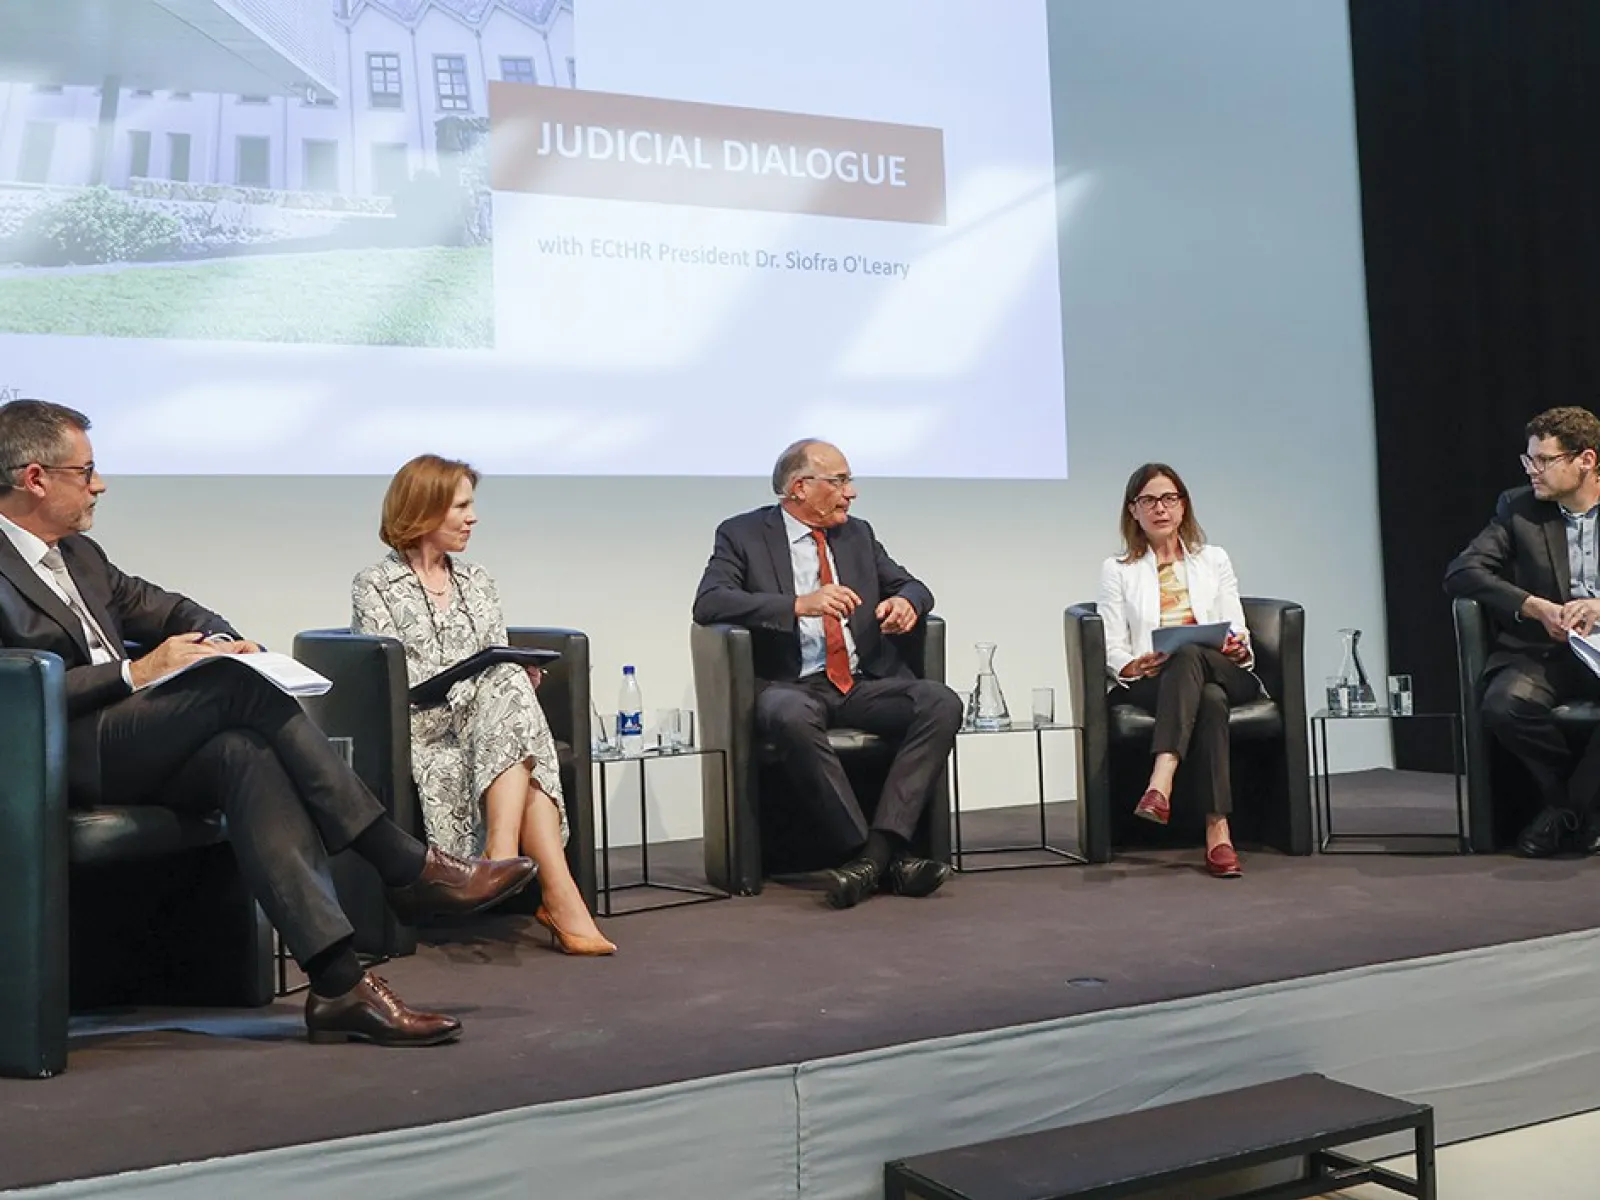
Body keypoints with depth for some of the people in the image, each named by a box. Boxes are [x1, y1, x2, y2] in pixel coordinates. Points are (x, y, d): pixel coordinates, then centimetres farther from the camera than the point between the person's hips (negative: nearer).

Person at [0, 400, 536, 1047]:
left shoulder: (79, 554, 21)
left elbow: (156, 605, 27)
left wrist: (223, 637, 5)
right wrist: (134, 673, -15)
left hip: (129, 748, 7)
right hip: (63, 757, -7)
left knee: (245, 752, -26)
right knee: (240, 685, -26)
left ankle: (339, 982, -37)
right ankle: (408, 868, -23)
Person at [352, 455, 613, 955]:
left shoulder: (477, 580, 21)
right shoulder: (374, 587, 5)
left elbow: (501, 666, 16)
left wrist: (518, 676, -9)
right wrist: (465, 685, -18)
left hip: (488, 719, 4)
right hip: (422, 732, -4)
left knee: (511, 686, -32)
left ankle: (504, 857, -41)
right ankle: (558, 895, -39)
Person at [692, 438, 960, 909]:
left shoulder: (858, 534, 18)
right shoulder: (742, 534, 3)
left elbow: (912, 586, 21)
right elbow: (708, 603, -12)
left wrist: (906, 601, -7)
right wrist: (798, 604, -23)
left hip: (864, 683, 5)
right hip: (791, 687, -4)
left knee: (942, 703, -22)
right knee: (793, 717, -39)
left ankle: (878, 848, -28)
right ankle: (885, 856, -29)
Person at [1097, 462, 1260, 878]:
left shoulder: (1214, 559, 21)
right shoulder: (1117, 570, 14)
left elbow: (1238, 632, 12)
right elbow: (1113, 650, 3)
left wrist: (1239, 649, -13)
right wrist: (1132, 667, -20)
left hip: (1224, 675, 1)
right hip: (1148, 686, -1)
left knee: (1188, 655, -37)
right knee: (1209, 700, -37)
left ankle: (1161, 782, -54)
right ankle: (1217, 831, -48)